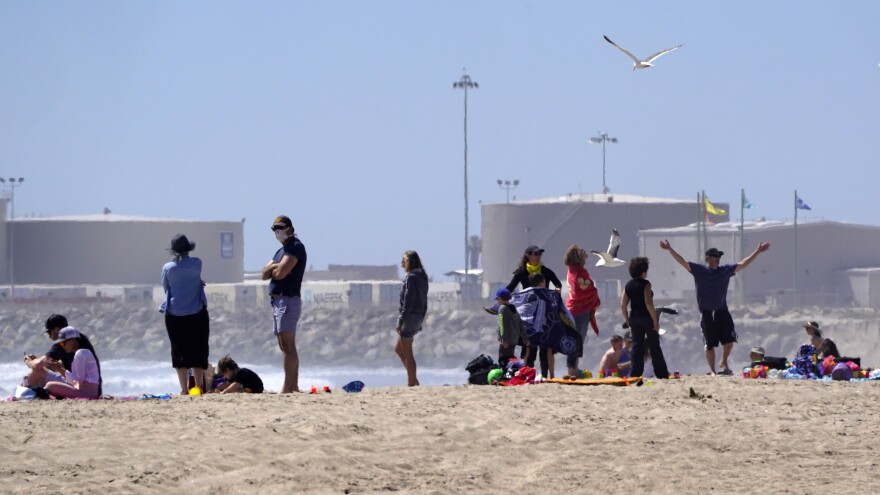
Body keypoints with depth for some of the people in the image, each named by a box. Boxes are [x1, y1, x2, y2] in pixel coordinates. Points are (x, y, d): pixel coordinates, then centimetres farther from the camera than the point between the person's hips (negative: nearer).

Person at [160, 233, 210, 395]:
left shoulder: (168, 268, -4)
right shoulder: (196, 264, -6)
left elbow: (166, 288, 9)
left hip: (174, 315, 0)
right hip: (197, 314, 0)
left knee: (179, 352, 4)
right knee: (198, 351, 8)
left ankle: (184, 389, 0)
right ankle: (199, 386, 6)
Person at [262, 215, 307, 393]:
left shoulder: (295, 247, -8)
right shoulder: (282, 250, 23)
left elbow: (280, 273, -18)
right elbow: (265, 274, 15)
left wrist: (272, 268, 3)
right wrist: (275, 267, -4)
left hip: (288, 300, -10)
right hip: (278, 300, 10)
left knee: (287, 345, -15)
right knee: (285, 346, 10)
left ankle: (288, 388, -20)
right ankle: (294, 387, 11)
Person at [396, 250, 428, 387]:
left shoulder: (411, 278, -16)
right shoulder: (422, 278, 13)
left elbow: (408, 302, -20)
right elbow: (424, 303, 17)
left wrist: (400, 321, -20)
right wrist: (420, 320, 22)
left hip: (409, 317, -10)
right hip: (418, 318, 10)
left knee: (407, 353, -2)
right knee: (398, 349, 19)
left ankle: (411, 383, 0)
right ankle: (414, 380, 17)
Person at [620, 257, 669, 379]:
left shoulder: (628, 285, 7)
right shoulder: (645, 284, -11)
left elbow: (623, 305, 5)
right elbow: (648, 303, -20)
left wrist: (628, 321, 13)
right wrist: (655, 321, -16)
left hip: (634, 318, 5)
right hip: (646, 318, -5)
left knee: (637, 346, 8)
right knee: (654, 346, 2)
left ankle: (636, 374, 3)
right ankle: (662, 374, 3)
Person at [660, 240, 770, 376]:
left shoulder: (726, 270, 6)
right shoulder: (698, 270, -1)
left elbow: (743, 264, 10)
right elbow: (682, 262, -5)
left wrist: (758, 252, 8)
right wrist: (669, 249, -14)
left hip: (722, 311, 2)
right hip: (706, 313, -2)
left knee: (729, 339, -4)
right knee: (709, 344, 2)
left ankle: (724, 363, 21)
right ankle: (712, 370, 11)